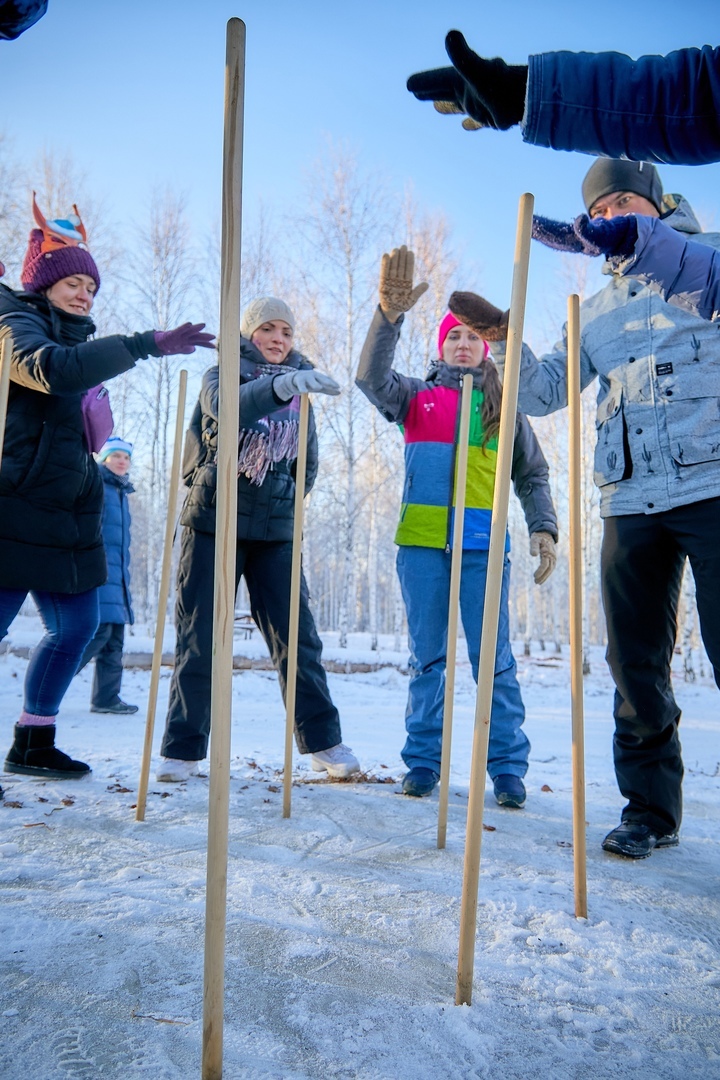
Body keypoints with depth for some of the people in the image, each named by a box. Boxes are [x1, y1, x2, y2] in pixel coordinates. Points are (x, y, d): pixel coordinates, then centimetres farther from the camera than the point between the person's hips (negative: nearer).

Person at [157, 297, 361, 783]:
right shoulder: (222, 375, 2)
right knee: (199, 638, 0)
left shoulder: (299, 389, 13)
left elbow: (308, 464, 18)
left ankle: (323, 742, 9)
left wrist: (283, 500, 3)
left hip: (275, 531, 3)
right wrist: (278, 385, -40)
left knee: (296, 635, 0)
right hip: (214, 524, -2)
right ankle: (183, 748, 10)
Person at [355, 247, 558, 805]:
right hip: (421, 542, 1)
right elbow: (372, 376, -7)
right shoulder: (415, 397, 12)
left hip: (482, 544, 0)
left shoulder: (504, 406, 14)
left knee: (493, 659, -1)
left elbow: (533, 474, 15)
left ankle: (508, 768, 9)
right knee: (427, 657, 7)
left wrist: (544, 527, -1)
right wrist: (390, 313, -22)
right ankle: (423, 763, 16)